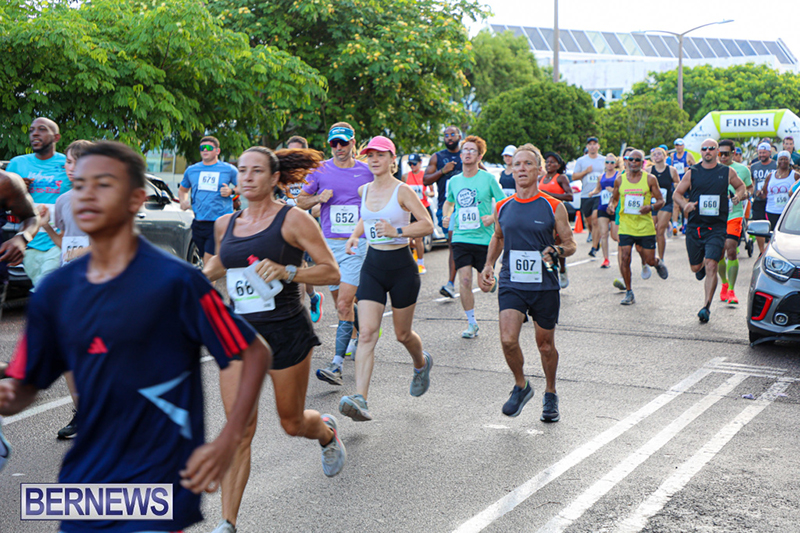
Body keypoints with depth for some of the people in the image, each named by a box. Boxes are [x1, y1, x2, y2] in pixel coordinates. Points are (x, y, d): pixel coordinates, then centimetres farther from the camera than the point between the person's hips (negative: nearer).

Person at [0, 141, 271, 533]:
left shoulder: (174, 281, -12)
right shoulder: (54, 290, 3)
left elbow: (256, 353, -6)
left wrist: (227, 442, -12)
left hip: (158, 485, -5)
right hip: (82, 483, 5)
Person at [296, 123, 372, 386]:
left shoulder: (367, 172, 4)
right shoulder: (320, 171, 5)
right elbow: (301, 201, 12)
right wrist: (319, 198, -8)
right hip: (328, 245, 3)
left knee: (344, 303, -14)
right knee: (340, 302, 13)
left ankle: (337, 364, -17)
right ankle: (357, 333, 43)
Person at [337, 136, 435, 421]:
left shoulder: (402, 191, -10)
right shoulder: (364, 190, 7)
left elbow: (427, 225, -11)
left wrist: (397, 231, -23)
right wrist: (355, 234, 11)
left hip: (401, 267, -4)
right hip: (372, 266, 4)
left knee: (402, 334, 11)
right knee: (367, 333, -11)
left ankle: (422, 363, 46)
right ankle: (361, 400, -19)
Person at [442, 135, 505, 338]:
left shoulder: (488, 178, -3)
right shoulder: (454, 181, 8)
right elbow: (449, 202, 27)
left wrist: (493, 218, -16)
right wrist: (446, 216, 8)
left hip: (484, 238, -2)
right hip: (461, 238, 2)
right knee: (465, 281, -7)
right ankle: (471, 323, 7)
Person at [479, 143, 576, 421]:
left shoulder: (554, 207, -3)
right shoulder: (502, 207, 6)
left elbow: (570, 244, 3)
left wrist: (556, 250, -18)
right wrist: (488, 266, 12)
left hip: (544, 286, -1)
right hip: (511, 284, 2)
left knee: (545, 345, 9)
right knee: (508, 340, -16)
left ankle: (550, 394, 34)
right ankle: (521, 386, 11)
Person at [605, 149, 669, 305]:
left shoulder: (650, 179, -1)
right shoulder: (620, 180, 5)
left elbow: (661, 200, 1)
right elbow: (614, 198, 17)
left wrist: (651, 207, -20)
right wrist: (611, 206, -7)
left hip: (645, 226, -1)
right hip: (626, 226, 1)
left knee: (650, 261, 4)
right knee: (624, 258, -10)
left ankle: (658, 263, 43)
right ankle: (629, 293, 4)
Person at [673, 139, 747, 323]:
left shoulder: (728, 172, 6)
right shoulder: (692, 173, 5)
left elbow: (741, 186, 23)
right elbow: (676, 193, 9)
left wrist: (738, 196, 0)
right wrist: (685, 204, -12)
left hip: (717, 227, -2)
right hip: (694, 226, 2)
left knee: (711, 266, -14)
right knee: (696, 267, 11)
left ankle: (706, 306, -10)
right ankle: (703, 265, 50)